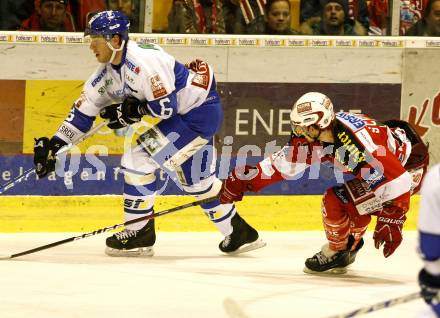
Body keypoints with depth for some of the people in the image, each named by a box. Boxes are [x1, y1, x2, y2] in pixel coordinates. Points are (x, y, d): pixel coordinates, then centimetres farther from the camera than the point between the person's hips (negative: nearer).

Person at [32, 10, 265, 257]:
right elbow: (84, 110, 6)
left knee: (138, 159, -12)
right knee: (197, 180, 18)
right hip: (184, 114, 10)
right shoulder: (109, 71, 3)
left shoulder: (143, 60, -27)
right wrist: (53, 145, 2)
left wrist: (132, 110, -13)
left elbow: (165, 108, -26)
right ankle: (241, 234, 30)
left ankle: (139, 233, -3)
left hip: (200, 113, -10)